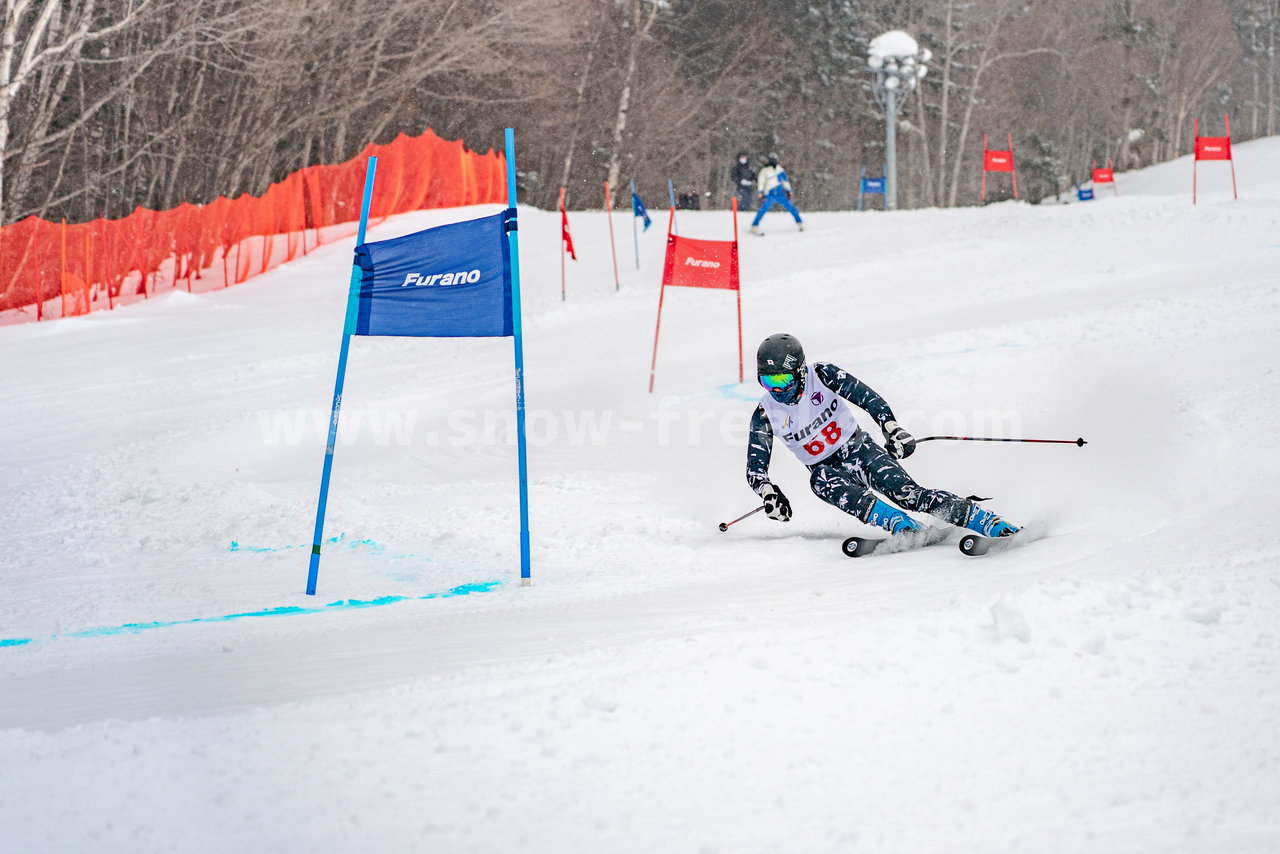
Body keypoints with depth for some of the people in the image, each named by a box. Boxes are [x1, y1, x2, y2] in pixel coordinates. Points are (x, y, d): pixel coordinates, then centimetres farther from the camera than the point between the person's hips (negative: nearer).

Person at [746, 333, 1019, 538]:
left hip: (859, 449, -2)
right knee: (820, 480, -34)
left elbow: (866, 396, -16)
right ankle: (907, 529, -47)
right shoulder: (766, 414, -9)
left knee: (907, 493, -23)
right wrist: (768, 493, -29)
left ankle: (993, 524, -26)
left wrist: (892, 428, -32)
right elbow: (755, 468, -8)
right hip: (828, 468, 2)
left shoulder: (821, 375, -14)